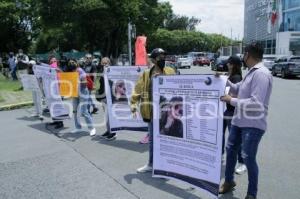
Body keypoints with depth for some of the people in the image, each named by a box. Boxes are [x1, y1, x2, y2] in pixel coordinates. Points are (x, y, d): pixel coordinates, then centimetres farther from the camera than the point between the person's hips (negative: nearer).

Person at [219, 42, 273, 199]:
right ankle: (229, 181, 39)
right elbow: (238, 89, 24)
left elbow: (255, 103, -29)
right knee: (230, 149, 18)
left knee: (248, 158, -1)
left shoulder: (261, 74, -22)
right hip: (239, 120, 10)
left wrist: (231, 100, -20)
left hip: (253, 124, -10)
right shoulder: (251, 72, 9)